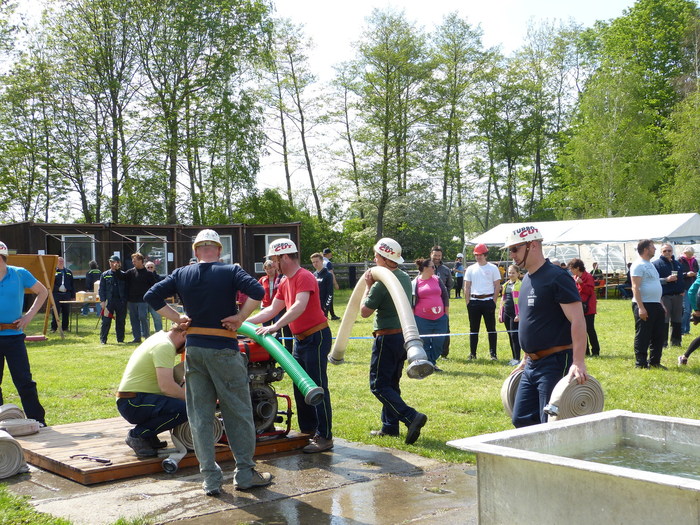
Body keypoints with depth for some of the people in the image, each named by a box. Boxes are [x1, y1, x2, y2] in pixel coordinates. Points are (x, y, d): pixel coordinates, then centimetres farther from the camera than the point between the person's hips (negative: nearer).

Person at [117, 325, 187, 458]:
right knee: (183, 409, -25)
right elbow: (166, 386, -26)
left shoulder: (161, 336, 16)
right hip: (132, 403, -11)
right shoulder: (165, 346, -16)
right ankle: (138, 435, -10)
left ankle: (148, 436, 11)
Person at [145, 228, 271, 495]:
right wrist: (240, 317, -10)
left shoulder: (181, 275, 5)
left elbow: (151, 296, 1)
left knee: (200, 416, 9)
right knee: (238, 413, 7)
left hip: (194, 350, 3)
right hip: (224, 350, -3)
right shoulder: (230, 271, -5)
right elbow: (257, 291, -20)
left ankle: (210, 479, 11)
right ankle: (245, 474, 12)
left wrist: (177, 317, 4)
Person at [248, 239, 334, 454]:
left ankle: (324, 437, -5)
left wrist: (275, 327, -38)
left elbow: (300, 306, -32)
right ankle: (307, 431, 23)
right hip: (300, 339, 10)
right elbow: (272, 310, 18)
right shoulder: (285, 283, 13)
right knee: (300, 387, 14)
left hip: (316, 337, -10)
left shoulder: (304, 277, -17)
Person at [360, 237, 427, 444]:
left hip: (387, 337, -9)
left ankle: (412, 417, -18)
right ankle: (390, 426, 23)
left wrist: (368, 286, -1)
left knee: (379, 385, -4)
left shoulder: (381, 284, -19)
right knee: (392, 383, 18)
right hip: (404, 334, 9)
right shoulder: (405, 278, 8)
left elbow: (365, 311, -10)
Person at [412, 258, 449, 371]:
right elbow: (412, 302, 2)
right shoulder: (415, 283, 0)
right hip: (422, 319, -3)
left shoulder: (437, 279, 9)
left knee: (438, 342, 3)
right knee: (425, 343, 5)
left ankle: (433, 362, 19)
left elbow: (445, 296, 13)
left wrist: (446, 313, 10)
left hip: (440, 318, 3)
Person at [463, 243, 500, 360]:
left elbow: (497, 287, 1)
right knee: (473, 329, 8)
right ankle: (472, 353, 14)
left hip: (488, 301, -3)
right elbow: (467, 287, 9)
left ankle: (493, 353, 6)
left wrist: (493, 302, -7)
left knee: (491, 328, 0)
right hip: (474, 301, 3)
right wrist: (468, 303, 1)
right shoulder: (471, 269, 10)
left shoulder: (492, 268, 2)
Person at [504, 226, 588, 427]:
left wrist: (578, 362, -28)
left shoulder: (556, 277, -14)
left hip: (555, 364, -9)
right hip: (532, 365, 9)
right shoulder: (528, 279, 14)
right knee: (521, 420, 12)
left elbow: (577, 321, -20)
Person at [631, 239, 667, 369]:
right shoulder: (638, 265, -12)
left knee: (659, 335, 12)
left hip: (656, 305, 10)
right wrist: (641, 307, -25)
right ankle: (640, 363, 4)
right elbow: (635, 287, -19)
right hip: (644, 305, -10)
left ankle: (655, 361, 22)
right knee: (642, 336, -3)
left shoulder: (650, 264, 18)